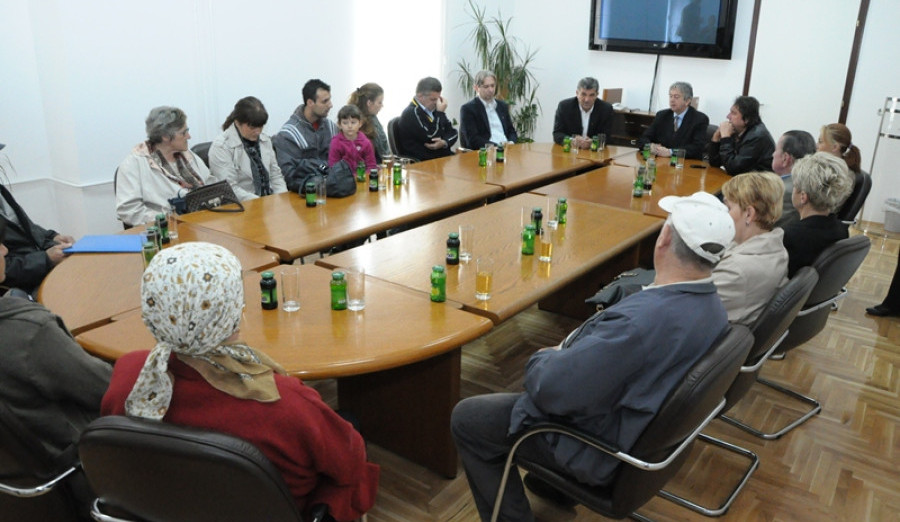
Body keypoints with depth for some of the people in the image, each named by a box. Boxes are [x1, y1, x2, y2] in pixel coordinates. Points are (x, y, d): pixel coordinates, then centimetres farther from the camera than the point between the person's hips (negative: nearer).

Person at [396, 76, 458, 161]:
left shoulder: (433, 109, 13)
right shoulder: (411, 113, -11)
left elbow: (453, 132, 13)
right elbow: (431, 138, -17)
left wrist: (444, 142, -10)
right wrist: (440, 113, -13)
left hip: (444, 156, 8)